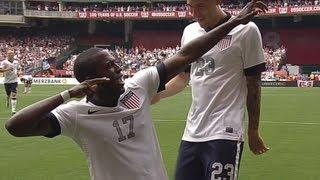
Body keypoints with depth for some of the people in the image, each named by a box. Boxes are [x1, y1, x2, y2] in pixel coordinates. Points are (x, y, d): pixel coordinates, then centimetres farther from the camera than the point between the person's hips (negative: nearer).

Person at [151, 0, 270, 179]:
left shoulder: (246, 30, -6)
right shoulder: (189, 31, 10)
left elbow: (253, 85, -2)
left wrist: (253, 131, 2)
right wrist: (157, 94, 2)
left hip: (225, 134, -5)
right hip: (191, 134, 6)